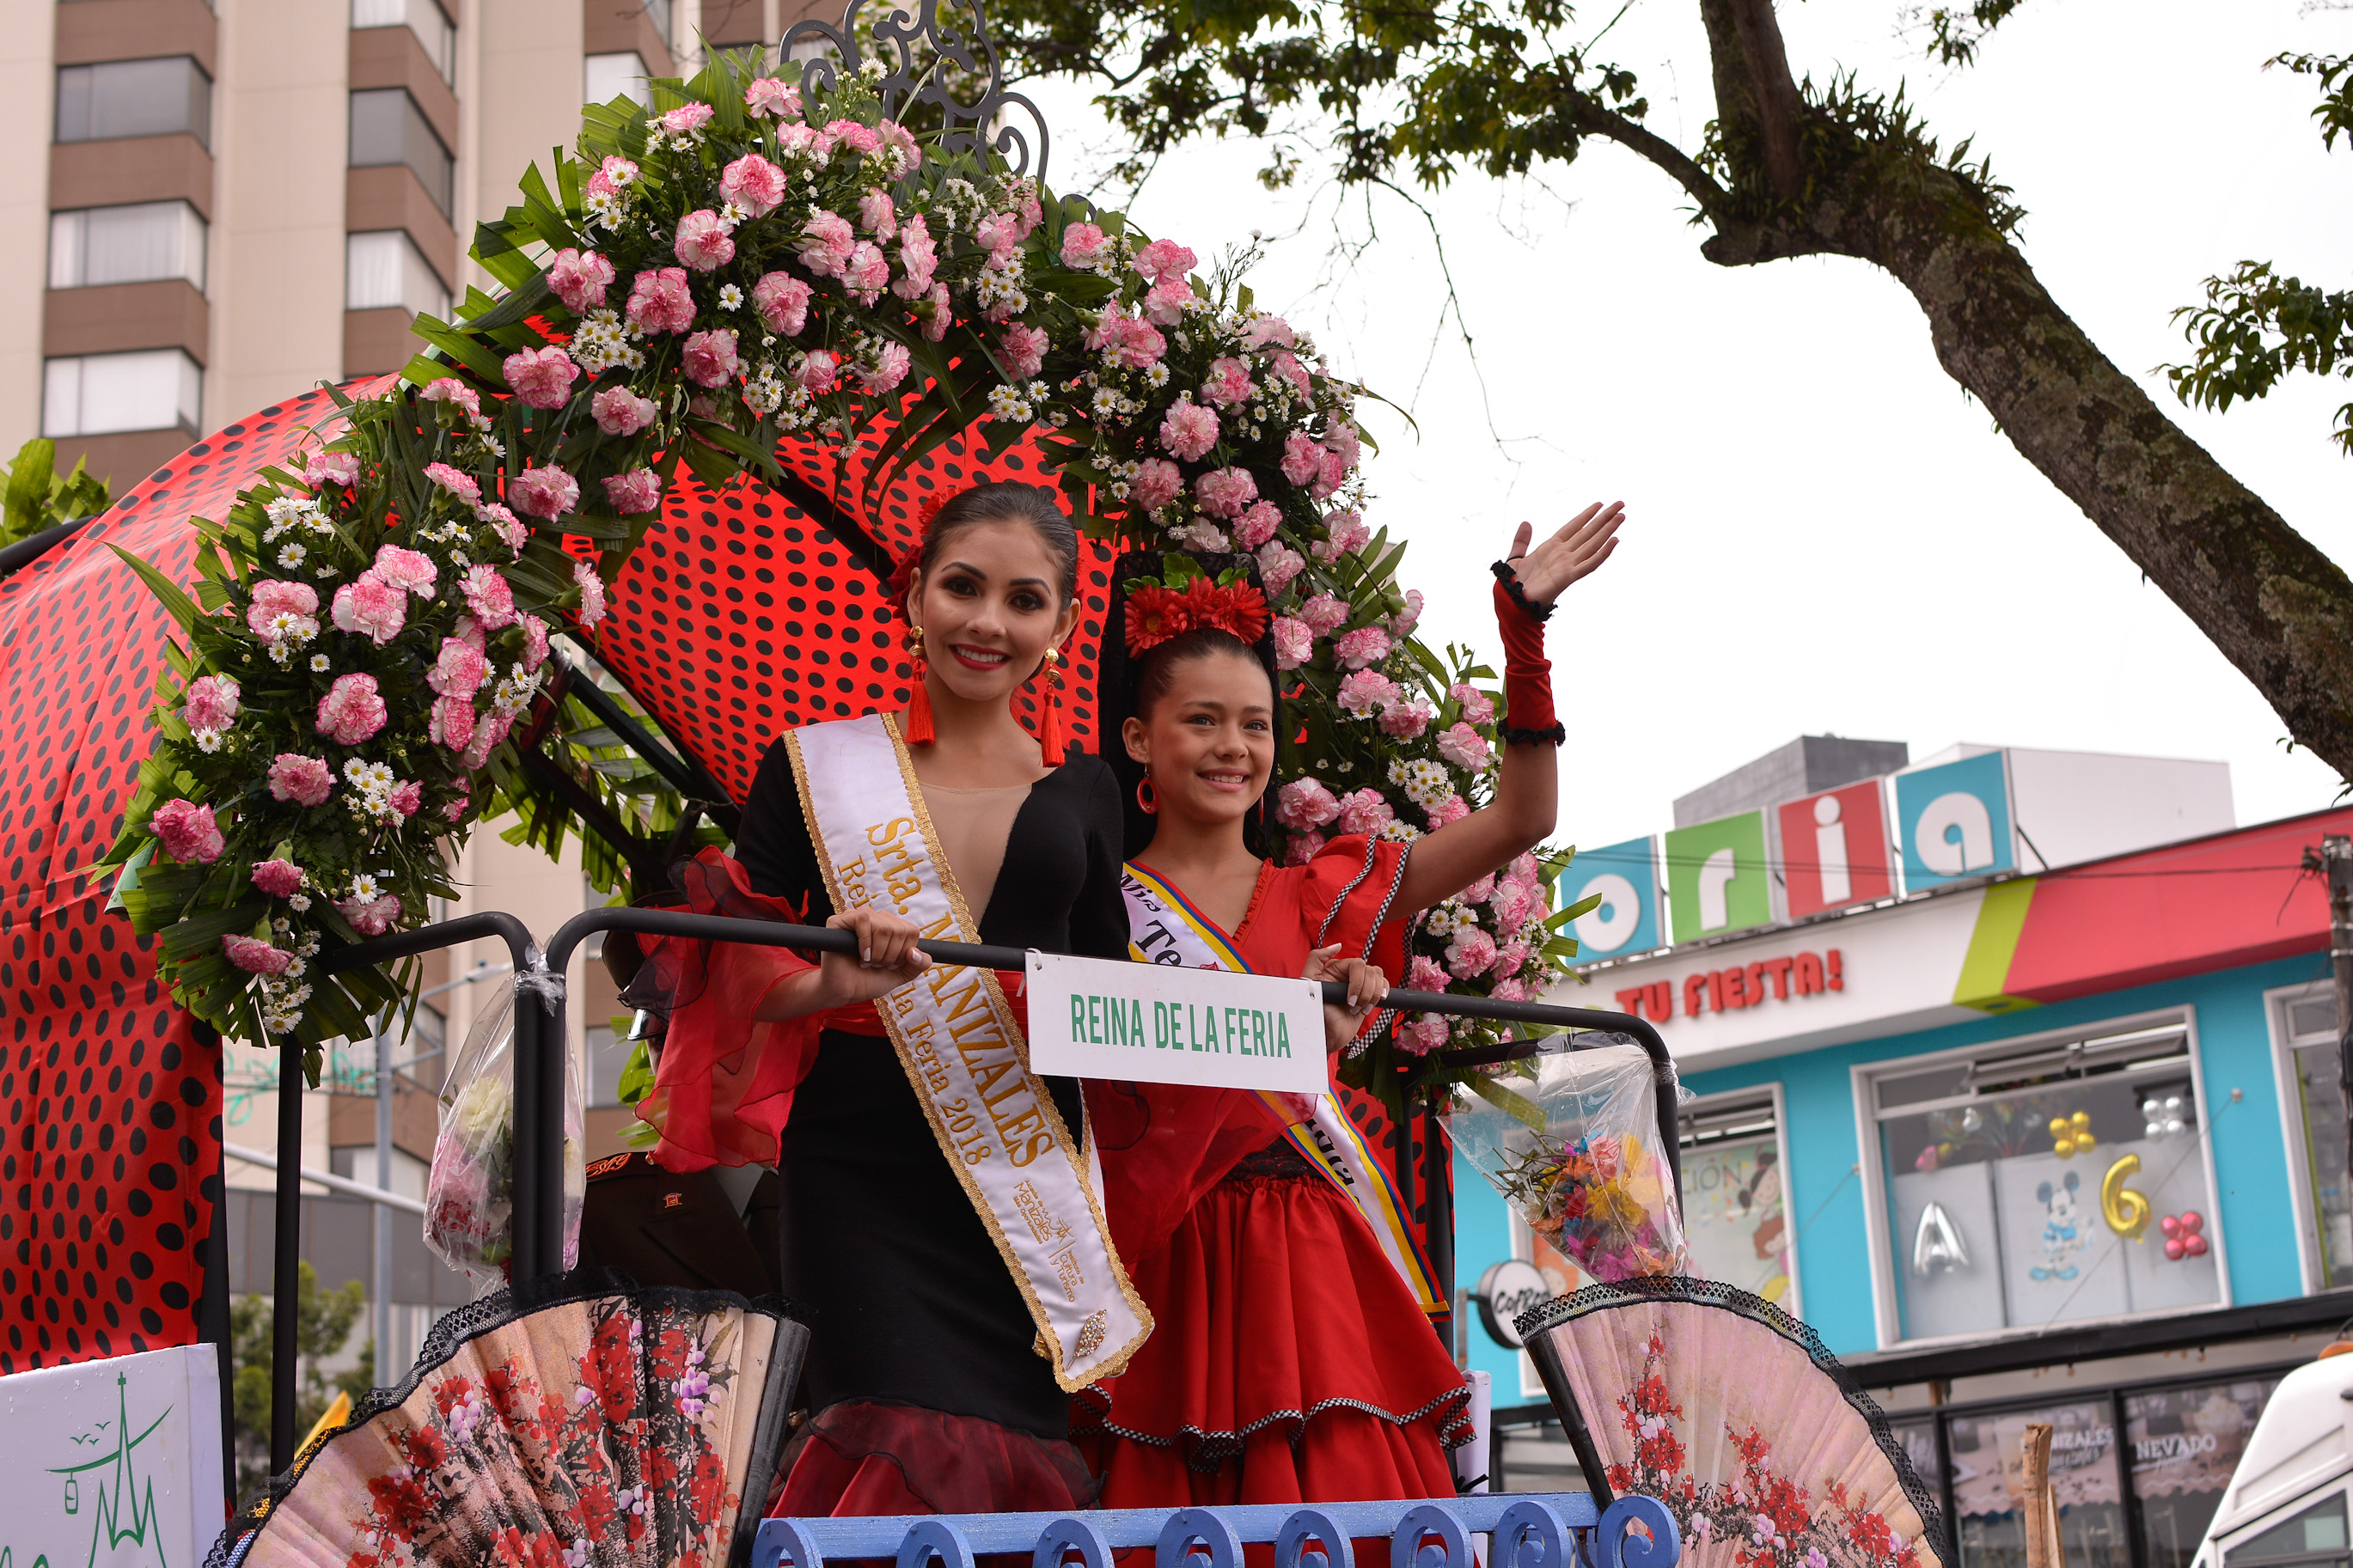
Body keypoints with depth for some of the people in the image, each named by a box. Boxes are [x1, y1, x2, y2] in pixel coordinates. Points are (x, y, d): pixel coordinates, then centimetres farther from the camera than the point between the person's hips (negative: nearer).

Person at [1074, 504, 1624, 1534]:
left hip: (1316, 1269, 3)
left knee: (1343, 1495, -7)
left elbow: (1517, 823, 8)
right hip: (1170, 1272, -2)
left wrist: (1523, 624, 3)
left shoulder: (1319, 897, 14)